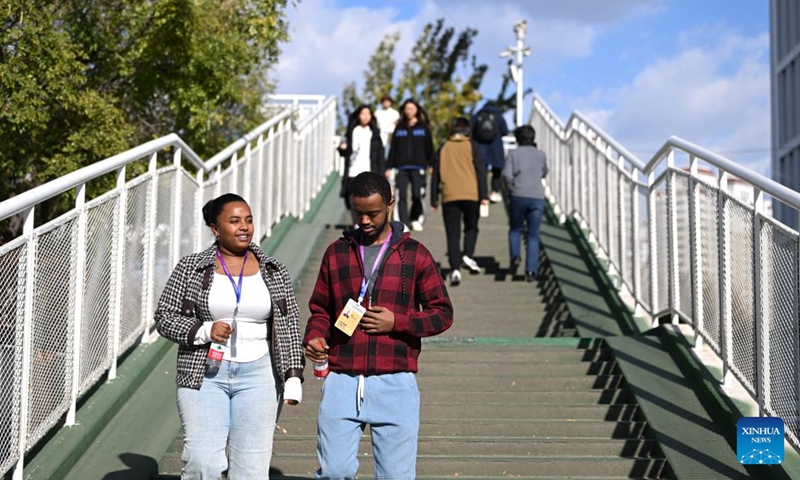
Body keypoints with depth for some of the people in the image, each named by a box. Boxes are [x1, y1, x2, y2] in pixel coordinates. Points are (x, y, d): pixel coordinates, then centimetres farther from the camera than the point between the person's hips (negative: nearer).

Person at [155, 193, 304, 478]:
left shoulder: (273, 271, 8)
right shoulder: (191, 268, 2)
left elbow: (289, 326, 9)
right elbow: (164, 317, 3)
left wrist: (294, 377, 1)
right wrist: (204, 331, -14)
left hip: (258, 374, 2)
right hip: (204, 374, -1)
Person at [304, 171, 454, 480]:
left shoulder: (414, 254, 6)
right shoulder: (336, 253, 12)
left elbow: (442, 313, 6)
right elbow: (320, 309, 18)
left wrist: (397, 322, -9)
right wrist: (314, 338, -2)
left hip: (394, 384, -1)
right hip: (342, 381, 1)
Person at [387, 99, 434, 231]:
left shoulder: (423, 127, 7)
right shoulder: (399, 127, 12)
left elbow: (429, 147, 5)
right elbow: (393, 148, 11)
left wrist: (431, 164, -2)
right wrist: (389, 167, 6)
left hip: (418, 167, -2)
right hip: (401, 167, 2)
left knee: (417, 195, -4)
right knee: (401, 196, -6)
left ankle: (415, 219, 16)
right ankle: (404, 222, -6)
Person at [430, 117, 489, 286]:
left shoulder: (443, 148, 12)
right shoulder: (472, 146, 5)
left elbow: (435, 175, 11)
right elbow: (480, 171, -4)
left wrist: (434, 199, 16)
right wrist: (484, 195, -5)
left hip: (449, 197, 1)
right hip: (471, 195, -1)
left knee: (452, 234, 2)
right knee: (471, 227, 18)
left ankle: (455, 268, -8)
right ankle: (467, 255, -4)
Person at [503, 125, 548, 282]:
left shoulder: (514, 153, 3)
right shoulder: (540, 155, 11)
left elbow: (507, 174, -9)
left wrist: (512, 187, 7)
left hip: (518, 197, -1)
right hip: (537, 197, 1)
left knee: (515, 230, 19)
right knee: (533, 235, 7)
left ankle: (515, 256, -6)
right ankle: (531, 270, -4)